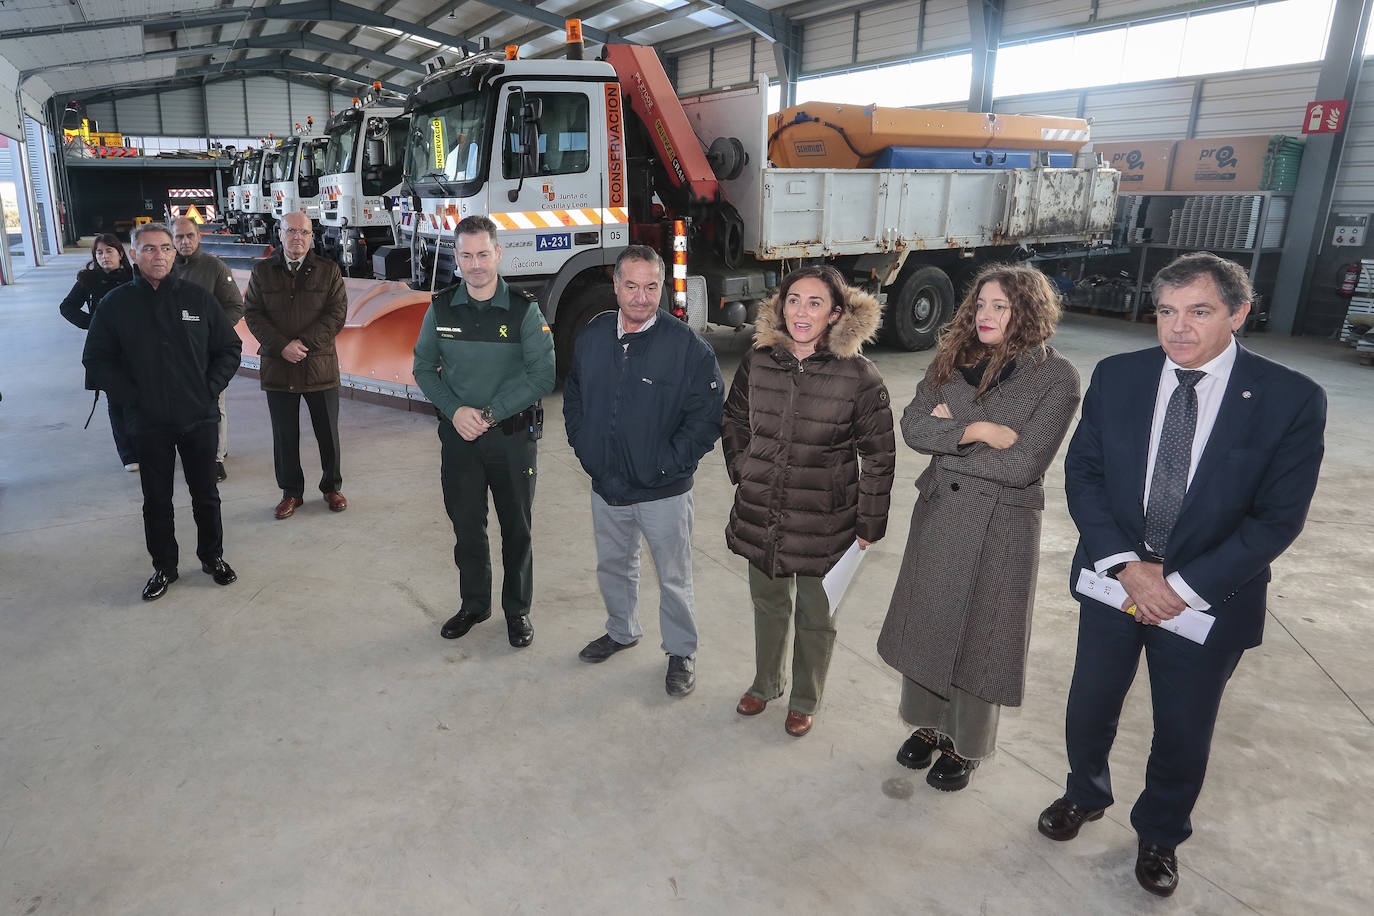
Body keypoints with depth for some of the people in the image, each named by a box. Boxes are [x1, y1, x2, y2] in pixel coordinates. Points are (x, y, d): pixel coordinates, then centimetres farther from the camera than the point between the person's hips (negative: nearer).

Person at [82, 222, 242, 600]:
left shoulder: (198, 298, 0)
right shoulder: (116, 304, -1)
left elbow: (230, 349, 6)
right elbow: (97, 359, 3)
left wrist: (209, 389, -3)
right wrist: (131, 396, -7)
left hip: (198, 418, 0)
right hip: (148, 423, 0)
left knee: (206, 494, 11)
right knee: (157, 499, 10)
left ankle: (213, 556, 29)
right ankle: (164, 567, 25)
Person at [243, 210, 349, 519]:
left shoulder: (328, 270, 3)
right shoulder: (262, 271, 7)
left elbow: (337, 314, -4)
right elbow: (252, 314, 2)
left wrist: (305, 343, -14)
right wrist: (281, 346, -12)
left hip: (320, 366, -1)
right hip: (277, 367, 1)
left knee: (328, 433, 8)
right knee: (284, 436, 9)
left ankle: (331, 487, 26)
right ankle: (291, 492, 22)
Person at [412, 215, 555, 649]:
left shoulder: (524, 310, -8)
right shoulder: (441, 308, 2)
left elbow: (542, 376, -12)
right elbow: (424, 368, 6)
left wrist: (490, 413, -17)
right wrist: (456, 411, -11)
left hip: (513, 437, -2)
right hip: (458, 435, 3)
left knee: (516, 529, 9)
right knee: (466, 526, 12)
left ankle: (517, 609, 26)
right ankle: (474, 604, 32)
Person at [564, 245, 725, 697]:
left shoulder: (688, 346, -15)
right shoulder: (592, 336, 1)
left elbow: (708, 415, -13)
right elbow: (573, 394, 15)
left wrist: (671, 463, -15)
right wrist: (582, 445, 6)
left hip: (663, 492, -5)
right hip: (605, 486, 5)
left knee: (673, 578, 10)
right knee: (613, 566, 23)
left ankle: (681, 652, 30)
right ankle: (621, 631, 47)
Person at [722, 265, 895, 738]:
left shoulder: (859, 376, -15)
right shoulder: (758, 362, -4)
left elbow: (878, 456, -8)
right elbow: (733, 421, 14)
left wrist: (869, 525, -6)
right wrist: (743, 470, 7)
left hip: (824, 522, -3)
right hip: (761, 515, 3)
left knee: (816, 617, 15)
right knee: (768, 604, 22)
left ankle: (805, 700, 39)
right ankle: (765, 683, 46)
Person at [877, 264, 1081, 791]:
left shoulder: (1056, 377, -11)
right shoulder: (953, 361, 2)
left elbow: (1023, 464, -19)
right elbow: (913, 426, -8)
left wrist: (948, 438, -11)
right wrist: (975, 431, -20)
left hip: (1000, 525, -4)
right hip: (938, 512, 4)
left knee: (977, 634, 9)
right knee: (926, 622, 15)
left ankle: (964, 744, 32)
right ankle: (929, 722, 38)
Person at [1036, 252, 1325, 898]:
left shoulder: (1292, 400, -13)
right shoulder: (1116, 377, -6)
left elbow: (1278, 519, -13)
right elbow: (1082, 474, -5)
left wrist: (1183, 587, -18)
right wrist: (1126, 565, -16)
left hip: (1209, 597, -1)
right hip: (1114, 579, 2)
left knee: (1184, 731, 17)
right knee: (1089, 708, 18)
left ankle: (1159, 835, 45)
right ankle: (1085, 795, 49)